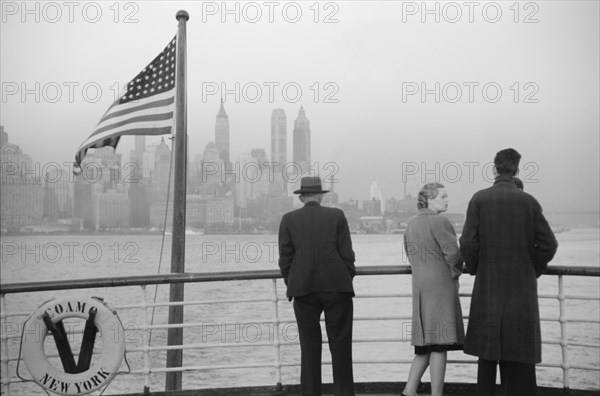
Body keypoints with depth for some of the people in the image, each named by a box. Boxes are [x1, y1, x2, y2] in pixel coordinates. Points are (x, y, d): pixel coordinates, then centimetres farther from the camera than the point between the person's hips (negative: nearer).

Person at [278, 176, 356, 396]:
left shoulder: (289, 219, 4)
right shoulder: (337, 216, 2)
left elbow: (285, 258, 2)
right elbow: (347, 254, -1)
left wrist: (291, 285, 13)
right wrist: (348, 279, 11)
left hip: (303, 289, 1)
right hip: (337, 287, -1)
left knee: (309, 345, 7)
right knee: (340, 344, 5)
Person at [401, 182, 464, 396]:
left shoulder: (411, 224, 13)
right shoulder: (440, 221, -12)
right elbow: (453, 252, -19)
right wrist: (456, 272, -1)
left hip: (419, 285, 8)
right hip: (441, 284, -8)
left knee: (425, 343, 14)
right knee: (440, 343, -3)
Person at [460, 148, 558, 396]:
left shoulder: (479, 199, -5)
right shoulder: (528, 201, -3)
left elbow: (468, 243, -8)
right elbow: (548, 244, -4)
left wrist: (474, 269, 9)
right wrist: (533, 270, 10)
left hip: (488, 285, 0)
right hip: (522, 287, 0)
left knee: (487, 351, 10)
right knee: (520, 353, 6)